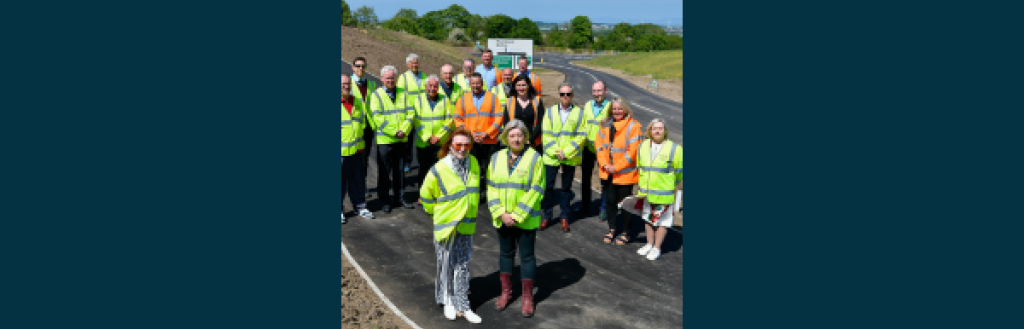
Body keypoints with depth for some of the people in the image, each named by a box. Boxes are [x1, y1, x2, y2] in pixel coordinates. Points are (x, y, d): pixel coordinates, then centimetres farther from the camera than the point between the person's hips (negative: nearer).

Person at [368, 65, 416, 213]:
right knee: (384, 172, 3)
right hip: (384, 140, -3)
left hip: (401, 140, 3)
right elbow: (377, 118, -12)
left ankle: (400, 198, 24)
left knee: (400, 170, 12)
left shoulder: (402, 93, 8)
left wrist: (403, 130, -13)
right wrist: (394, 132, -16)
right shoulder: (376, 95, -3)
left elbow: (410, 113, 2)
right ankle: (385, 200, 14)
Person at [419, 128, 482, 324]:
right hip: (446, 225, -4)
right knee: (446, 265, 11)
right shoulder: (439, 170, -17)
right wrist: (437, 212, 8)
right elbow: (426, 195, -2)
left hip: (467, 225, 4)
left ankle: (462, 306, 18)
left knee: (463, 266, 9)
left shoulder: (474, 164, -1)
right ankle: (447, 301, 29)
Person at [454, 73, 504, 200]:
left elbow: (499, 118, -1)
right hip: (470, 142, 1)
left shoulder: (492, 98, 4)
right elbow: (458, 119, 6)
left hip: (489, 141, -1)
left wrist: (487, 134, -10)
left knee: (489, 169, 2)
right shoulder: (463, 99, 9)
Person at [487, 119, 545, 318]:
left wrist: (517, 216, -17)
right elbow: (492, 188, 2)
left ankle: (527, 297, 20)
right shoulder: (497, 158, 3)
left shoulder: (534, 158, -8)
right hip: (502, 218, 4)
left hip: (526, 219, -3)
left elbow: (535, 191, -13)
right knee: (506, 254, 17)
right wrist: (501, 214, -10)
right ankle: (506, 292, 32)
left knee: (527, 256, 7)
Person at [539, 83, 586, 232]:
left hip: (570, 157, -1)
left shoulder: (579, 113, 0)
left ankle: (565, 217, 21)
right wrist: (556, 152, -12)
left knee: (566, 188, 10)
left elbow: (580, 136, -4)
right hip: (551, 157, 1)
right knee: (548, 186, 3)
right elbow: (546, 135, 0)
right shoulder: (550, 112, 3)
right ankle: (547, 216, 17)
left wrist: (566, 152, -13)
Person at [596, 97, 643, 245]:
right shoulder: (606, 124, 7)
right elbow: (600, 145, 6)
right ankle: (611, 229, 30)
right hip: (608, 172, 5)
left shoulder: (633, 126, -10)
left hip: (625, 173, -5)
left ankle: (625, 232, 19)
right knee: (610, 201, 15)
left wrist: (616, 167, -16)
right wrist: (604, 164, -7)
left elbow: (632, 151, -15)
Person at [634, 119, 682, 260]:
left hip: (663, 194, -5)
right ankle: (650, 244, 34)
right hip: (645, 192, 5)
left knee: (662, 220, 6)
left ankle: (657, 248, 20)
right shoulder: (643, 146, 2)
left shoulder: (674, 149, -12)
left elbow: (679, 172, -2)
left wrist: (670, 184, 6)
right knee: (648, 218, 18)